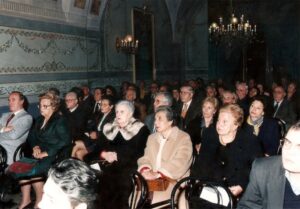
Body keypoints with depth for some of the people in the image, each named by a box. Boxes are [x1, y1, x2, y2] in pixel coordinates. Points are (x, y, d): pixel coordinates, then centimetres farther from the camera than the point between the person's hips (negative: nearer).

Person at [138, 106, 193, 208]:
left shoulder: (184, 138, -3)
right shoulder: (152, 138, 19)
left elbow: (180, 162, -17)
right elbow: (146, 158, 12)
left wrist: (157, 174, -27)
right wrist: (145, 169, -12)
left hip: (173, 184, -5)